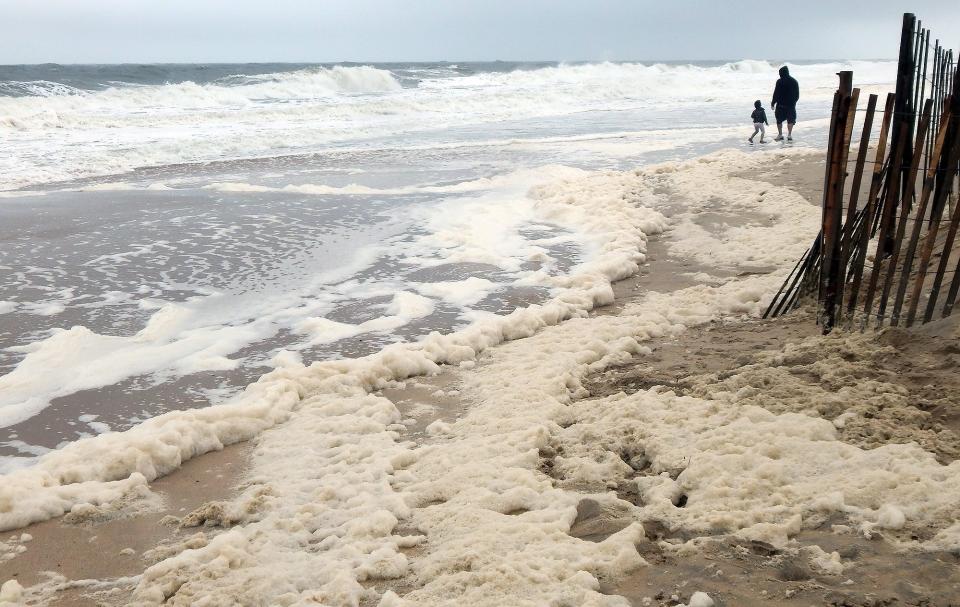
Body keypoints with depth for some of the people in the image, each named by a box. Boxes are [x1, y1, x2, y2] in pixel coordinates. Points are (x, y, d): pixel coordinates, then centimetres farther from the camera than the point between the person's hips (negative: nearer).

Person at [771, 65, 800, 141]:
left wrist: (773, 103, -2)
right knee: (791, 120, 9)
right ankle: (789, 135, 3)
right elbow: (797, 94, 12)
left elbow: (776, 94, -11)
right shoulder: (794, 81, 6)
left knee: (779, 120, 9)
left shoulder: (780, 81, -11)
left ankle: (780, 135, 9)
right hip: (791, 104, 4)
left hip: (781, 105, -4)